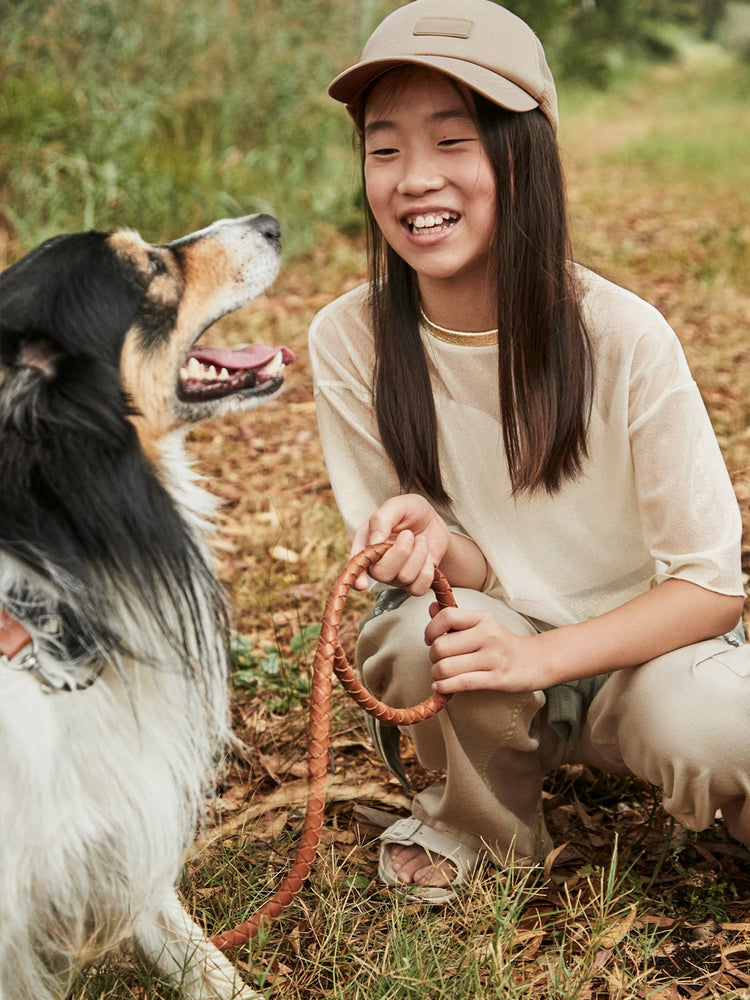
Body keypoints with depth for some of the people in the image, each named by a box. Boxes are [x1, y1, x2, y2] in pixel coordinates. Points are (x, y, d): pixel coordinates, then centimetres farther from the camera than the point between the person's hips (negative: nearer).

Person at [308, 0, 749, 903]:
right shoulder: (349, 341, -14)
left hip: (633, 652, -2)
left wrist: (541, 655, -27)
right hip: (483, 644, 2)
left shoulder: (624, 340, -20)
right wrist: (434, 545, -29)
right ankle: (481, 824, 2)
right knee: (428, 627, -31)